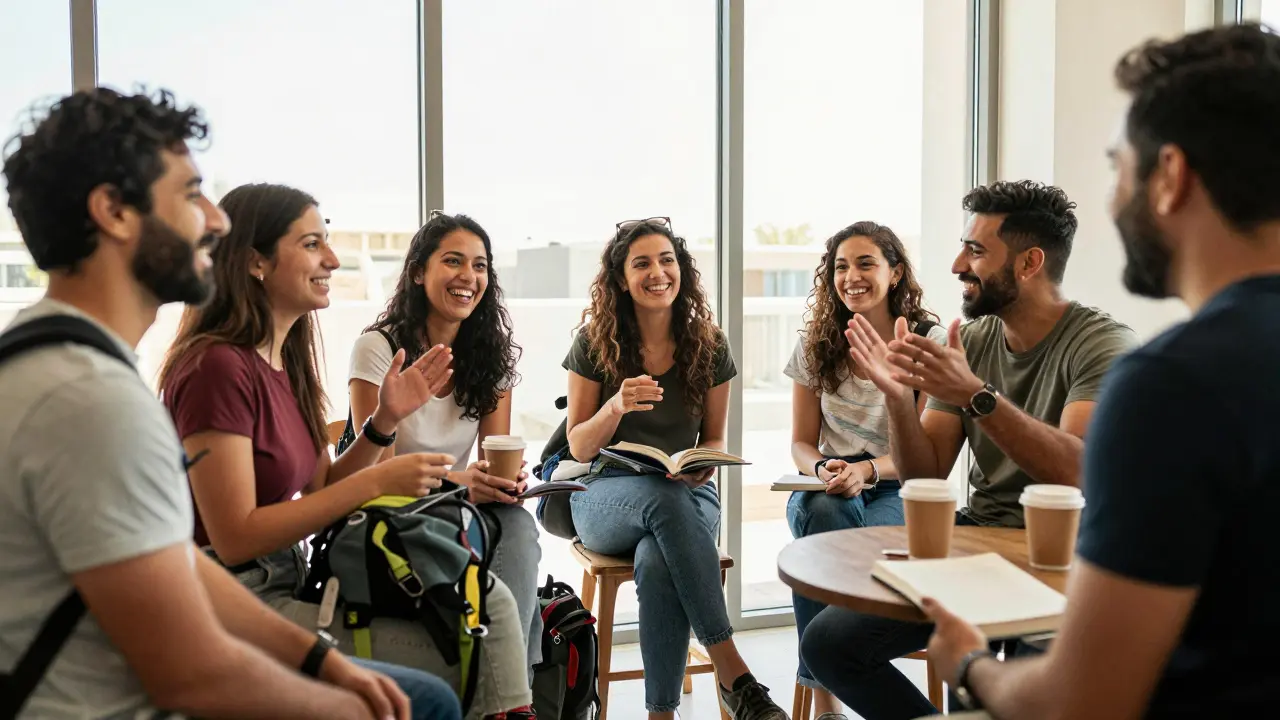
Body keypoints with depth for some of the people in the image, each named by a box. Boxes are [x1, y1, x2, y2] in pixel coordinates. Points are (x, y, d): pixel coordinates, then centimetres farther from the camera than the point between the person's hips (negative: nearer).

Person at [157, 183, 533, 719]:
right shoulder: (217, 366, -17)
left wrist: (385, 421, -3)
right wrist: (375, 483, -19)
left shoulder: (286, 359, 9)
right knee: (454, 657, -14)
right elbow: (235, 539, -20)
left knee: (489, 601, -6)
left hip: (291, 580, 8)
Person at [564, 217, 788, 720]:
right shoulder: (594, 344, 0)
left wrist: (707, 463, -11)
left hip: (689, 493, 1)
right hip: (607, 495, -1)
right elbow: (579, 447, 1)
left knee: (656, 564, -37)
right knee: (666, 499, -39)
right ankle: (731, 671, -36)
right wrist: (616, 406, -20)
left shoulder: (709, 347, 5)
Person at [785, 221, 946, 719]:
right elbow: (801, 443, 10)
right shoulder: (816, 346, 7)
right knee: (822, 511, -36)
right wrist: (824, 469, -14)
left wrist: (868, 470, -24)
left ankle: (822, 678, -22)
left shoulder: (928, 342, -2)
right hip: (827, 488, 2)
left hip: (897, 490, -2)